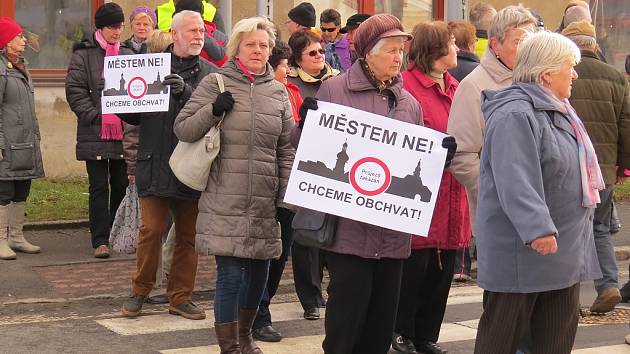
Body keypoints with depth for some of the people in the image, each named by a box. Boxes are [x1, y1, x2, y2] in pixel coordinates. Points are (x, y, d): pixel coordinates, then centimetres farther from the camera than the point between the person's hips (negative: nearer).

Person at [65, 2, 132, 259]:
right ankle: (100, 240, 5)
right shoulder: (83, 54, -1)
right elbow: (75, 91, -7)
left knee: (122, 185, 7)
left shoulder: (127, 54, 13)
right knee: (99, 186, 0)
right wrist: (99, 116, -15)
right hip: (95, 134, -4)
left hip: (124, 132, 4)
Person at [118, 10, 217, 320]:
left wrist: (186, 92, -26)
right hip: (155, 166, -1)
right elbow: (135, 116, 10)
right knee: (151, 230, 0)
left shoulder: (209, 73, 4)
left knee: (188, 235, 8)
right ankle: (140, 291, 17)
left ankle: (180, 297, 20)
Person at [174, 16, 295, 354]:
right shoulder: (215, 84, 0)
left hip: (265, 203, 4)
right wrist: (213, 110, -17)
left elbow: (287, 149, 13)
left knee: (258, 272, 12)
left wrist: (287, 196, 7)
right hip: (225, 203, -4)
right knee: (230, 275, -7)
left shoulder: (278, 92, 10)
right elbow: (182, 129, -1)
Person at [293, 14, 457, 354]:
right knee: (346, 319, -4)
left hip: (393, 231, 5)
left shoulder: (409, 103, 12)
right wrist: (305, 124, -18)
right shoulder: (334, 89, -1)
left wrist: (441, 156, -3)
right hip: (348, 227, -5)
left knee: (381, 322, 10)